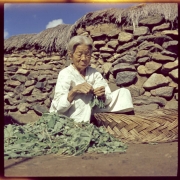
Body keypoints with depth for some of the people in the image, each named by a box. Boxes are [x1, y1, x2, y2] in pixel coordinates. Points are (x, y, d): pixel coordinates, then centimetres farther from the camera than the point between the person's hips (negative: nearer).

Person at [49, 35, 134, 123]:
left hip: (91, 114, 5)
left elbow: (106, 100, -4)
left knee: (123, 92, -2)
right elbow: (58, 107, -21)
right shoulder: (65, 74, -10)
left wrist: (103, 96, -26)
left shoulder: (94, 73, 3)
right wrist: (74, 90, -35)